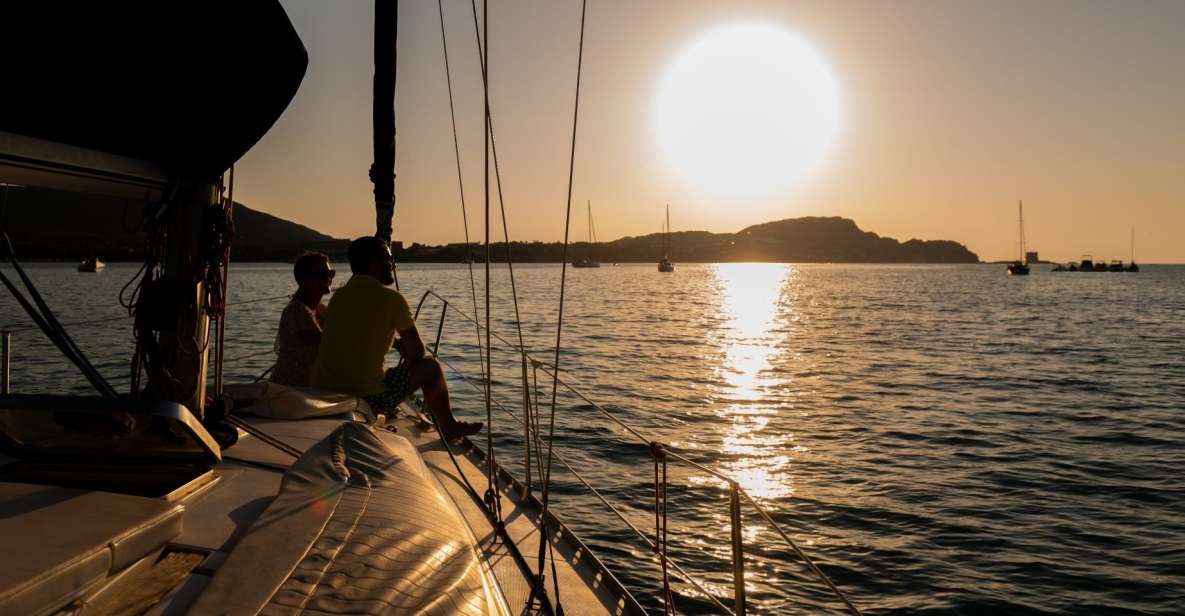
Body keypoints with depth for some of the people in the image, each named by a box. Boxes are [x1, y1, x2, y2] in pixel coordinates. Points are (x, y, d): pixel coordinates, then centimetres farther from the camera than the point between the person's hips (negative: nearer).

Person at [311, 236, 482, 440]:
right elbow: (417, 352, 0)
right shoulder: (391, 298, -9)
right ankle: (448, 427, 29)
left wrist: (397, 344, 27)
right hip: (366, 398, -7)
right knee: (430, 367, 11)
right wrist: (404, 347, 21)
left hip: (321, 394, 7)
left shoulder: (339, 296, 10)